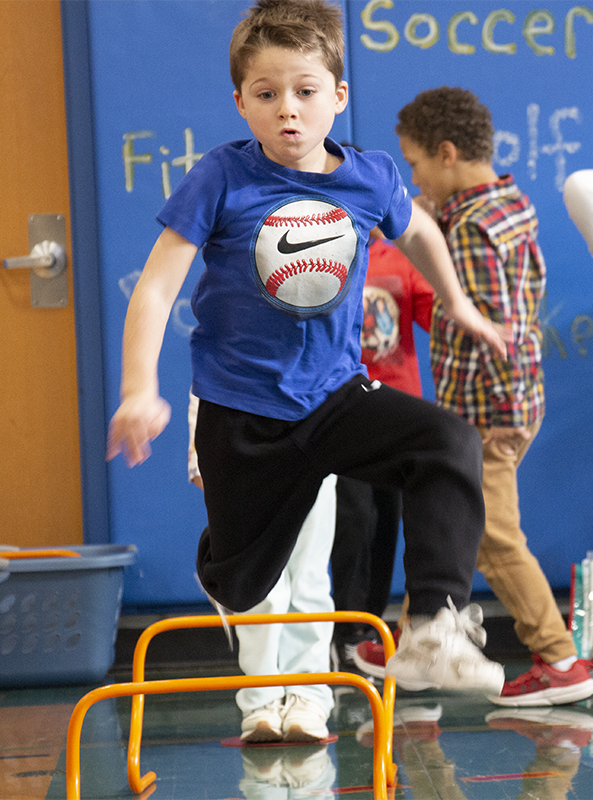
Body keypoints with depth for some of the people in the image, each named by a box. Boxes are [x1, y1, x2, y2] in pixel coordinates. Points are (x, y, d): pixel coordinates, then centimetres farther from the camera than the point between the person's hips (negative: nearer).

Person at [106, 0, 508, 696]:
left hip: (335, 395, 2)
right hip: (241, 410, -2)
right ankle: (218, 554, 51)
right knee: (242, 587, 10)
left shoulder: (370, 178, -4)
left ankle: (433, 630, -26)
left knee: (451, 442, -26)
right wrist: (139, 392, -23)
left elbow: (416, 230, 21)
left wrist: (456, 303, 30)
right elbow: (155, 288, -13)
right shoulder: (220, 180, -13)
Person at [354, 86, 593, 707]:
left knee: (497, 541, -3)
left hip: (484, 415, -10)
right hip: (516, 394, 10)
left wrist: (506, 412, -21)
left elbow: (495, 325, -25)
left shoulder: (469, 230, -21)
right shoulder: (515, 203, 7)